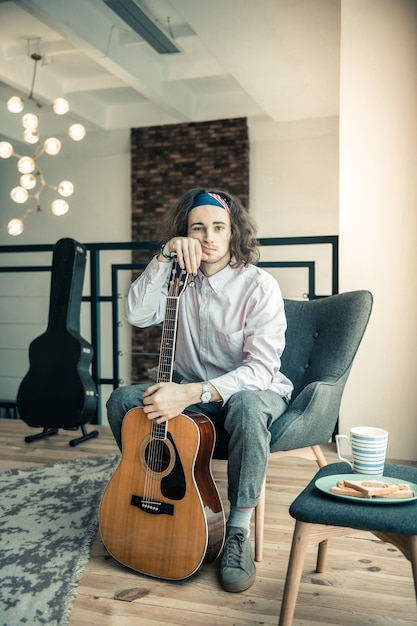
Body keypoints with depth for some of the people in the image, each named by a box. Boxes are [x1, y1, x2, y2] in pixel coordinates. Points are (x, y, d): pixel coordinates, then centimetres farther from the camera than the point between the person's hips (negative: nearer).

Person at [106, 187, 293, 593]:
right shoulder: (179, 277, -2)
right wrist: (165, 257, -26)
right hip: (191, 391, 5)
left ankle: (238, 532, -22)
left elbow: (262, 368, -26)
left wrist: (191, 394, -37)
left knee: (246, 407, -39)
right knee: (121, 400, -11)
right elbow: (137, 314, -18)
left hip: (254, 391, -5)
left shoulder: (259, 286, -18)